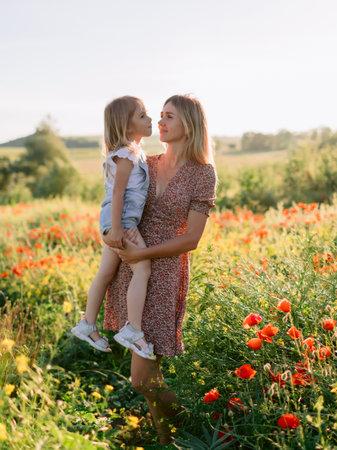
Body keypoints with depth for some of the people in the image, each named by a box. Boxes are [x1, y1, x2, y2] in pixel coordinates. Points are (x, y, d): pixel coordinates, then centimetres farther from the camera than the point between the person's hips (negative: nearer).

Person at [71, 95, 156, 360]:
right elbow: (117, 192, -20)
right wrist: (116, 228, -23)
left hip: (119, 222, 10)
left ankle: (88, 326, 24)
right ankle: (133, 331, -14)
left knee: (106, 274, 14)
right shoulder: (126, 154, -13)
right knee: (143, 269, -14)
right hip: (121, 220, -10)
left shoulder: (136, 153, 18)